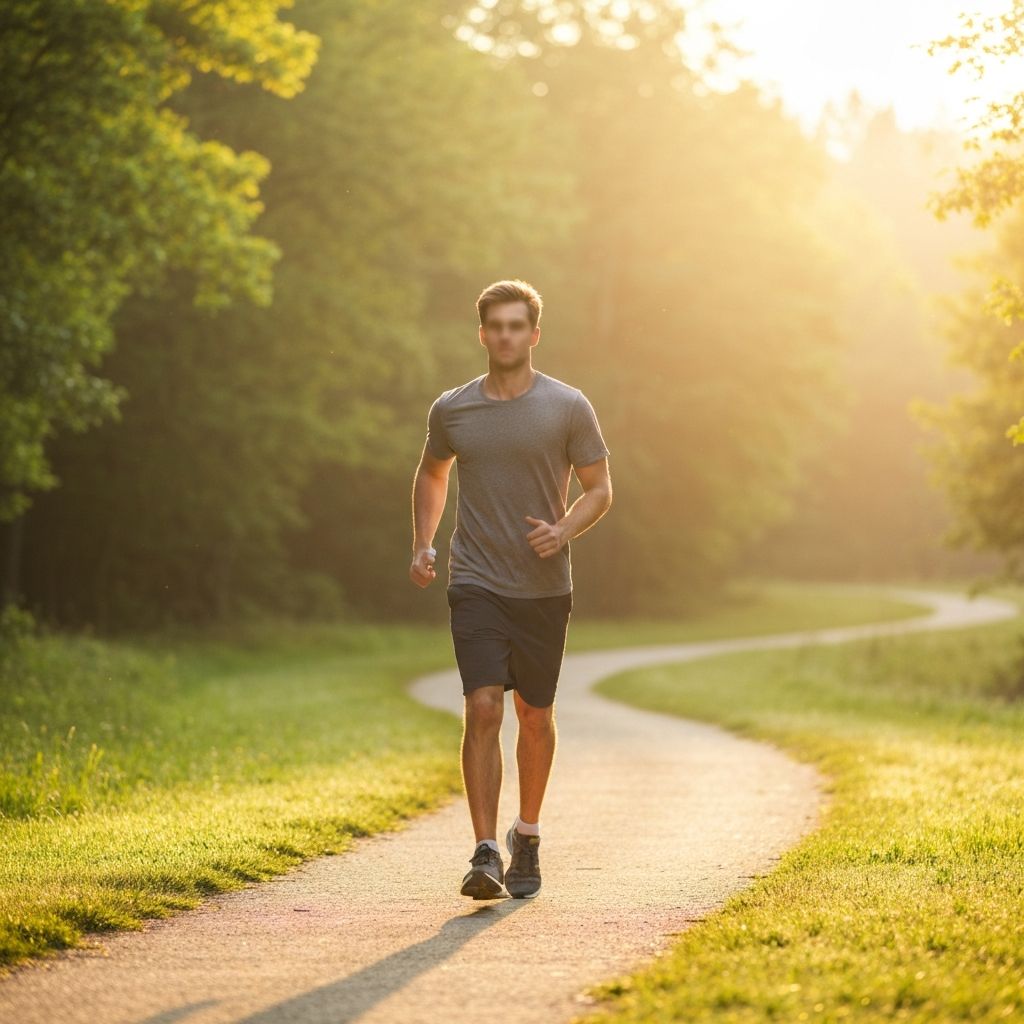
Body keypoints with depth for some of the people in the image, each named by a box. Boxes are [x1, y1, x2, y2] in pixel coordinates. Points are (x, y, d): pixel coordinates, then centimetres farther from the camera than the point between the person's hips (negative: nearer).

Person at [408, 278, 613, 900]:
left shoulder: (569, 407, -1)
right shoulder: (451, 410, 4)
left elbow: (600, 489, 4)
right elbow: (431, 475, 22)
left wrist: (564, 530, -15)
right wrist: (422, 545, 9)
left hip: (545, 588, 0)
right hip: (477, 585, 0)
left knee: (535, 717, 11)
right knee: (483, 710, -14)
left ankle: (528, 835, 31)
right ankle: (486, 854, -15)